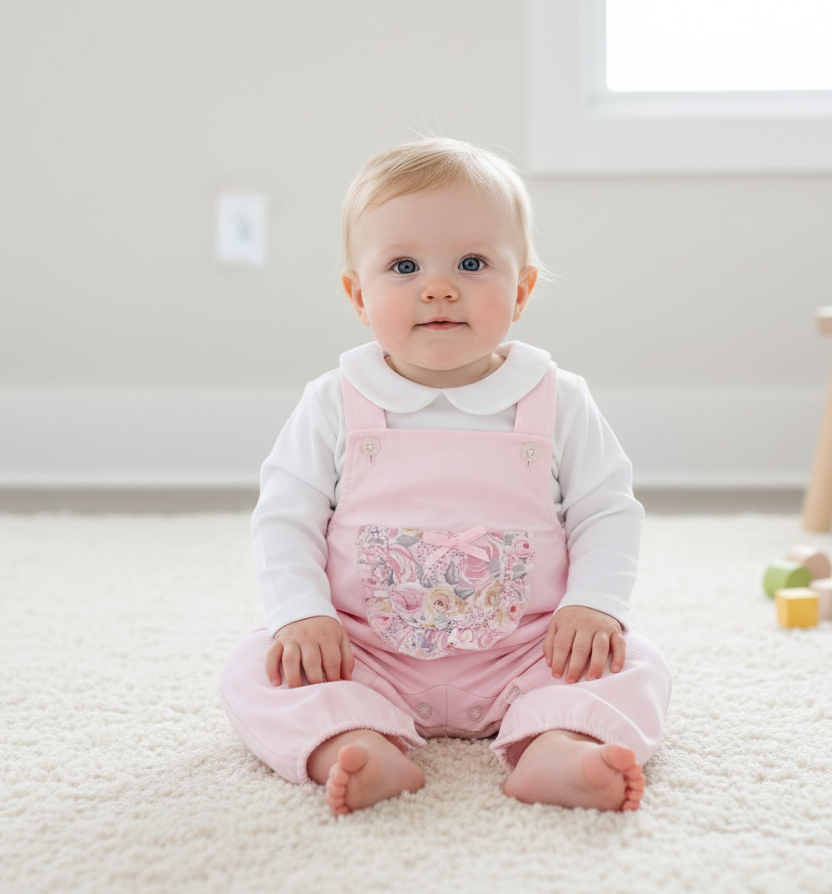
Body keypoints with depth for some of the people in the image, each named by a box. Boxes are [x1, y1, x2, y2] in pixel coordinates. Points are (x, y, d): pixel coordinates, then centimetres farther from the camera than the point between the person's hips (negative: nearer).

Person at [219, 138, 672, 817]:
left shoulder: (558, 403, -1)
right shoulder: (335, 406, -1)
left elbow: (608, 512, 3)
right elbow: (285, 518, 1)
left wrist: (594, 604, -13)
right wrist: (302, 614, -14)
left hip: (524, 653, 0)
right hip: (365, 655, 0)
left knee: (634, 664, -20)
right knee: (255, 667, -20)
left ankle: (556, 746, -45)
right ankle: (357, 748, -43)